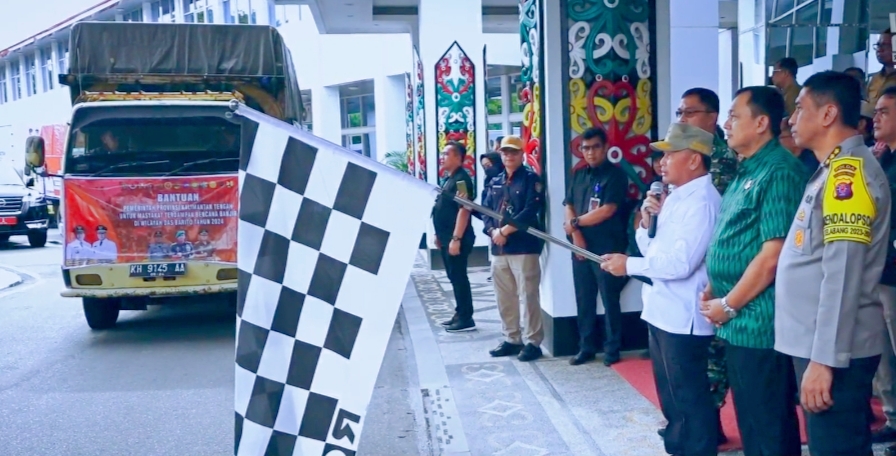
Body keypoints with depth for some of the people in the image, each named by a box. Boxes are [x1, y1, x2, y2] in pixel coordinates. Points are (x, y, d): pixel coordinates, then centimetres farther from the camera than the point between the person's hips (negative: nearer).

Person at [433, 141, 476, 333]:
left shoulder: (461, 179, -15)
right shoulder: (449, 179, 16)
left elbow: (464, 210, -22)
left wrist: (456, 238, -26)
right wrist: (439, 234, 22)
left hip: (456, 238, -10)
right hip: (447, 237, 10)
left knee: (459, 277, -5)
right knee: (454, 277, 14)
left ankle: (466, 319, 1)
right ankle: (460, 315, 22)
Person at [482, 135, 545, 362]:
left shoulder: (531, 179, -2)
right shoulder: (495, 182, 17)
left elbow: (531, 211, -14)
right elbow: (486, 211, 12)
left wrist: (505, 231, -16)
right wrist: (493, 232, -8)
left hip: (524, 247, -6)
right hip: (499, 249, 7)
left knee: (528, 296, -5)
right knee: (504, 297, 11)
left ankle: (533, 342, 2)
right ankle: (512, 339, 23)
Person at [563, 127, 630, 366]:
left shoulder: (615, 174, -5)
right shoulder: (578, 175, 14)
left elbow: (607, 211, -14)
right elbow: (569, 207, 9)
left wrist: (575, 223, -4)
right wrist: (576, 235, -8)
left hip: (607, 248, -6)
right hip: (581, 247, 6)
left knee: (610, 300, 0)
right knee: (584, 300, 10)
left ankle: (612, 349, 10)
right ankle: (586, 347, 19)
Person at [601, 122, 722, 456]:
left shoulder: (702, 202, -17)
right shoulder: (675, 198, 14)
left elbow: (681, 263, -25)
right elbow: (655, 252, 16)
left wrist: (629, 265, -16)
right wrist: (646, 223, -2)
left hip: (683, 318, -10)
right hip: (661, 312, 10)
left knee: (689, 398, 1)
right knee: (671, 395, 21)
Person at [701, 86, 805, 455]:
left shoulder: (778, 172, -16)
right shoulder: (747, 171, 15)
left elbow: (773, 254, -22)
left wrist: (728, 305, -15)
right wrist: (713, 291, 8)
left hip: (759, 321, -9)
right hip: (738, 321, 10)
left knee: (769, 426, 3)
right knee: (750, 421, 19)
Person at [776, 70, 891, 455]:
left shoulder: (848, 170, -15)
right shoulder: (833, 169, 15)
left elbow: (843, 274, -21)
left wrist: (824, 358, -22)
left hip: (834, 351, -9)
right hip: (817, 344, 9)